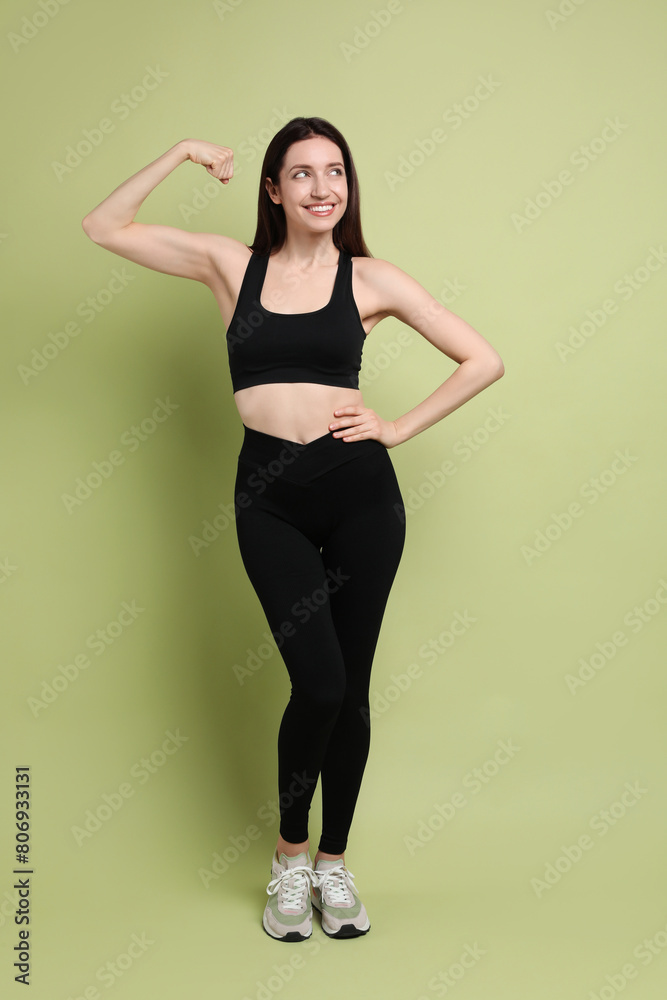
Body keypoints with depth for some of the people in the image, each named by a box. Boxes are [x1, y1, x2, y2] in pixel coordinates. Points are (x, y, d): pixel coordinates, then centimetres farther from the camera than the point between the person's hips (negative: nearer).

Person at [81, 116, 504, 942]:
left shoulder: (370, 279, 4)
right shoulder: (230, 264, 7)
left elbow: (483, 361, 6)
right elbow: (104, 228, 5)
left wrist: (400, 428, 1)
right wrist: (180, 154, 1)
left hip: (360, 489, 1)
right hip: (270, 497, -1)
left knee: (351, 687, 7)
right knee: (319, 682, -10)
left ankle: (333, 862, 28)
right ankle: (289, 858, 17)